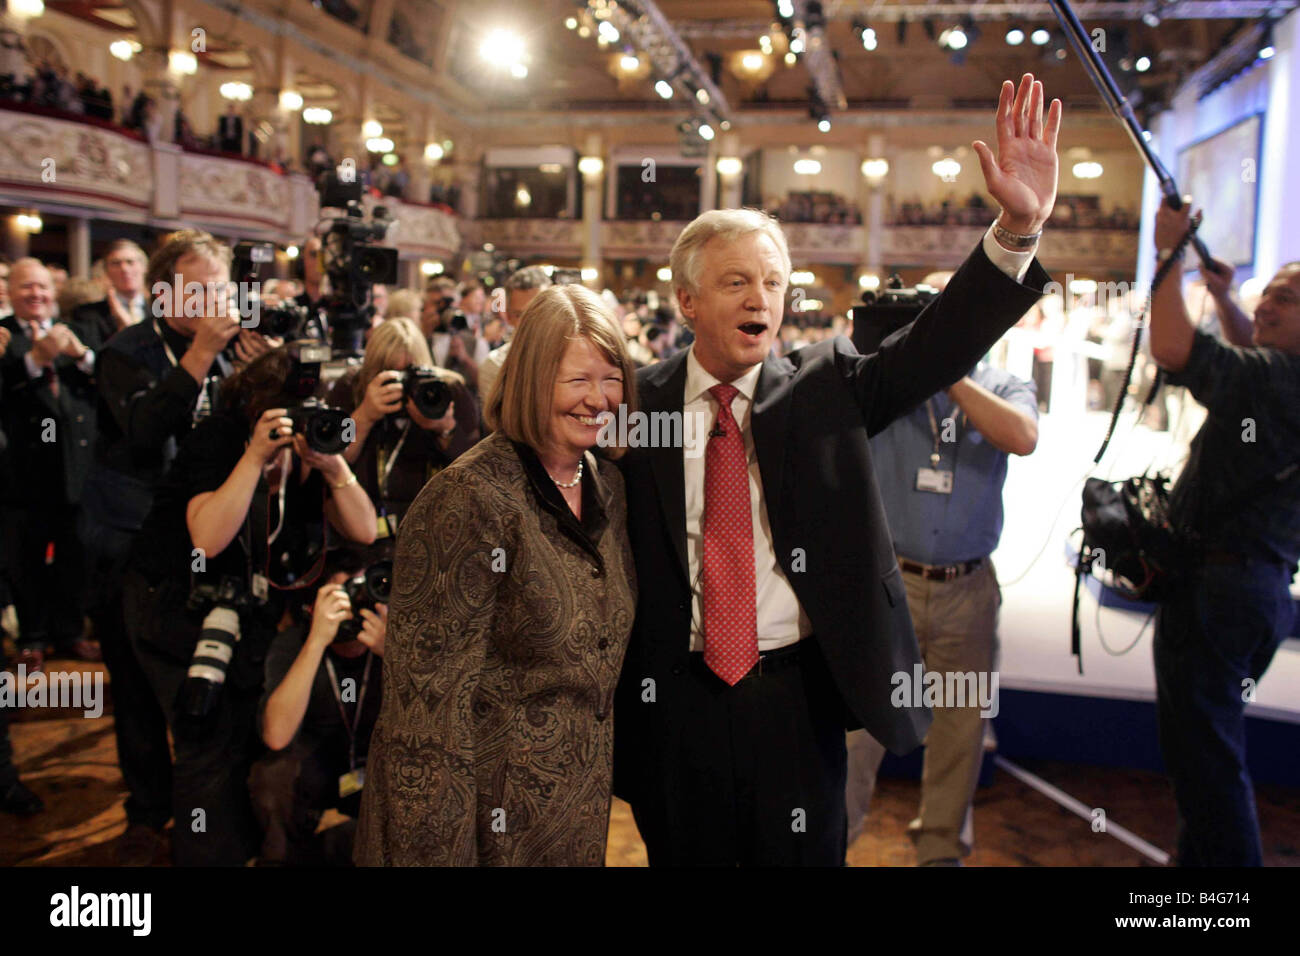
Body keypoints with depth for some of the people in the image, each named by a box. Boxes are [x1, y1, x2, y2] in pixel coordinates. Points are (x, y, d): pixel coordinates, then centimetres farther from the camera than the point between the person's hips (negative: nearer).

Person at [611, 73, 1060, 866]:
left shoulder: (824, 388, -1)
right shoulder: (641, 401, -4)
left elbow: (935, 348, -14)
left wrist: (1019, 227, -27)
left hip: (794, 693, 1)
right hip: (675, 694, 0)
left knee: (804, 854, 18)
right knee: (684, 852, 19)